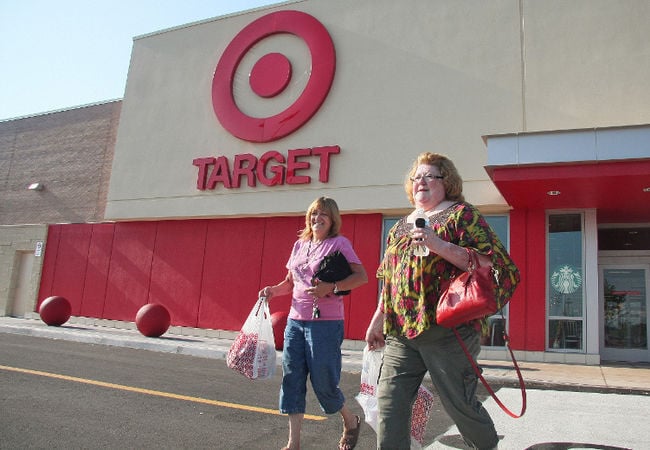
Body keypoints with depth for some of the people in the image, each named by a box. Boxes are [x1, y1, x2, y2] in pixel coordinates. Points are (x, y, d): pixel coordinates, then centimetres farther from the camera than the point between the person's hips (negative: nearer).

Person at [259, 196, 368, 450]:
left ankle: (351, 422, 30)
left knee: (323, 382, 1)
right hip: (295, 321, 6)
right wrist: (273, 291, 1)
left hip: (325, 322, -6)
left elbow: (362, 276, -11)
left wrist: (331, 287, -23)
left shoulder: (339, 243, -4)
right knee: (292, 379, 4)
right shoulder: (300, 244, 13)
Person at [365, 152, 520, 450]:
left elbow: (491, 263, -13)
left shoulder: (461, 214, -1)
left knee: (459, 405, 9)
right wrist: (377, 320, 19)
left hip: (447, 331, -5)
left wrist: (440, 246, -21)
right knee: (389, 405, 1)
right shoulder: (400, 226, 18)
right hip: (400, 332, 6)